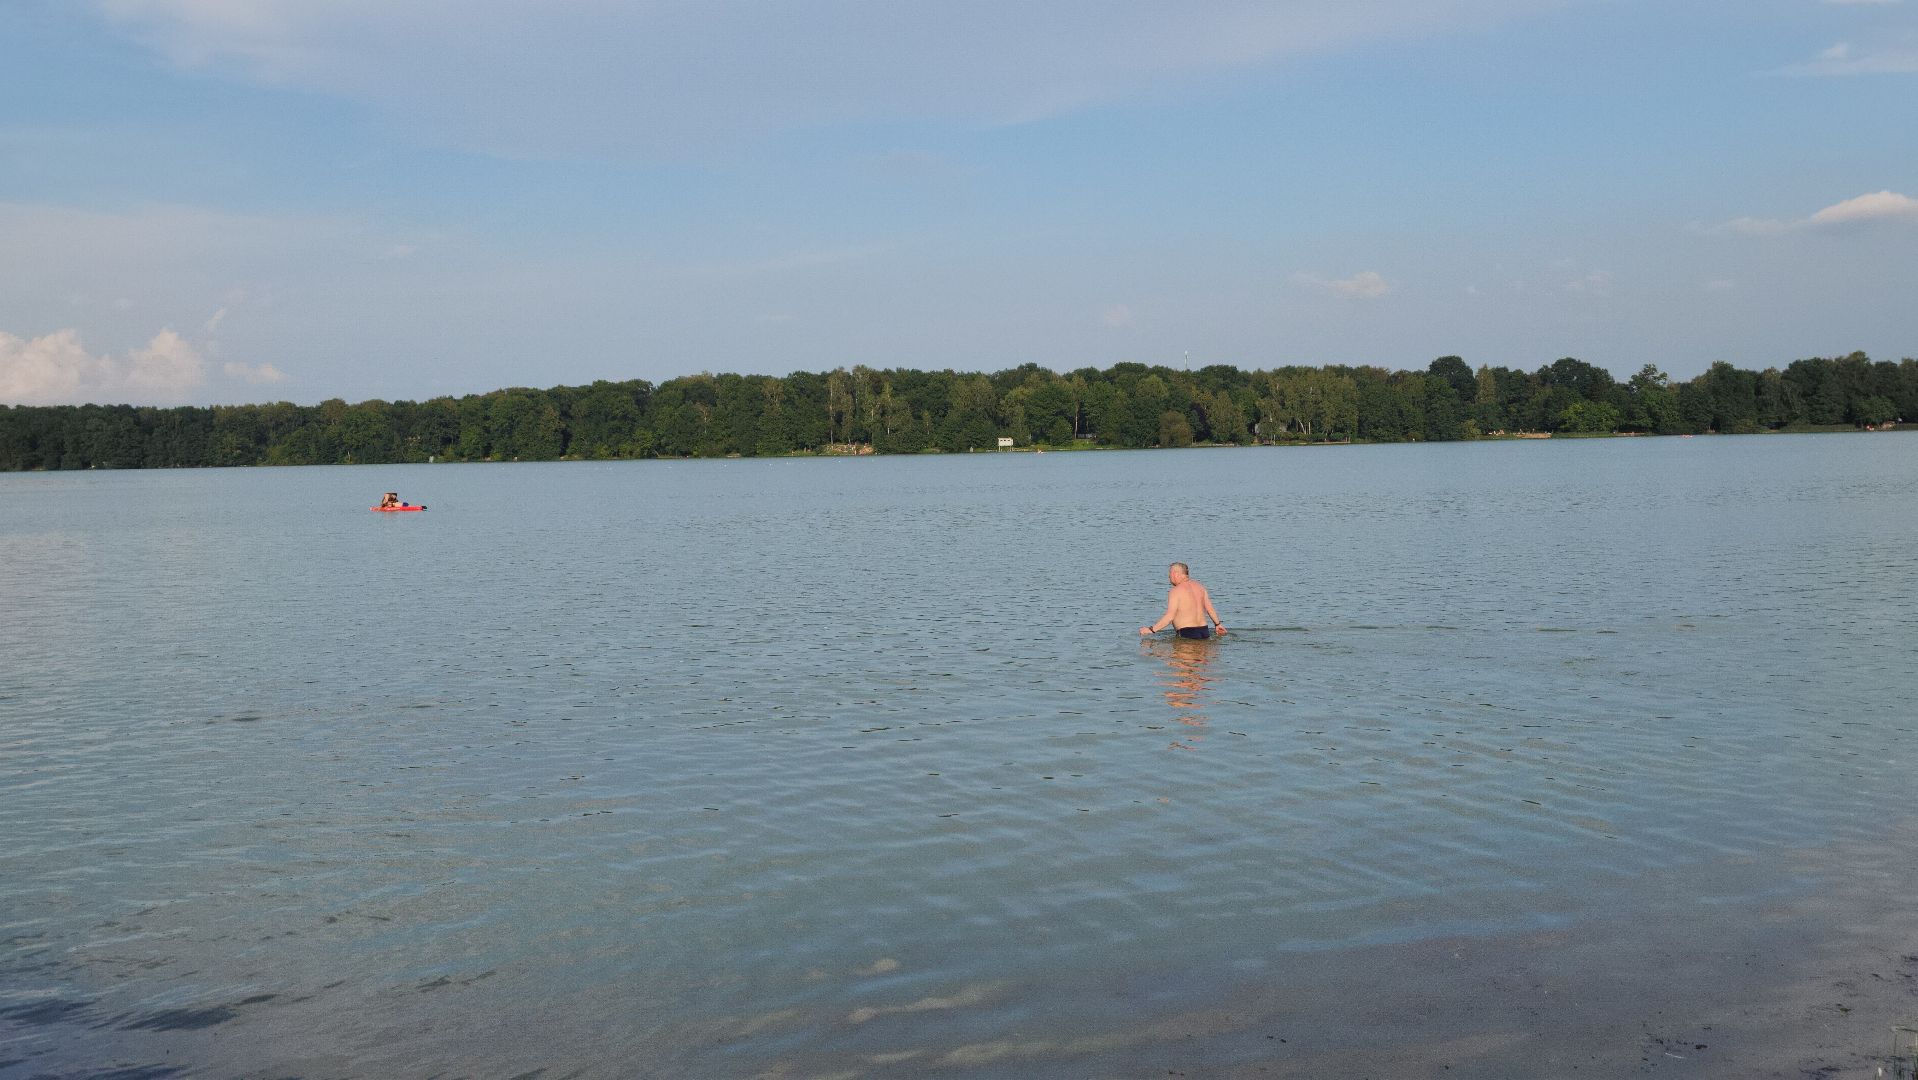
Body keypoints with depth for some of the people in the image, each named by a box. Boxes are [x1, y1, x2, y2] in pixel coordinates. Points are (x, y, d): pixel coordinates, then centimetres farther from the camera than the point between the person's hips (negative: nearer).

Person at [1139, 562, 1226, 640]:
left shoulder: (1175, 591, -8)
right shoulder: (1199, 586, 13)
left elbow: (1170, 616, -15)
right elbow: (1210, 608, 16)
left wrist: (1151, 629, -11)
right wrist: (1218, 624, 31)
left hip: (1187, 634, -7)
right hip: (1204, 631, 7)